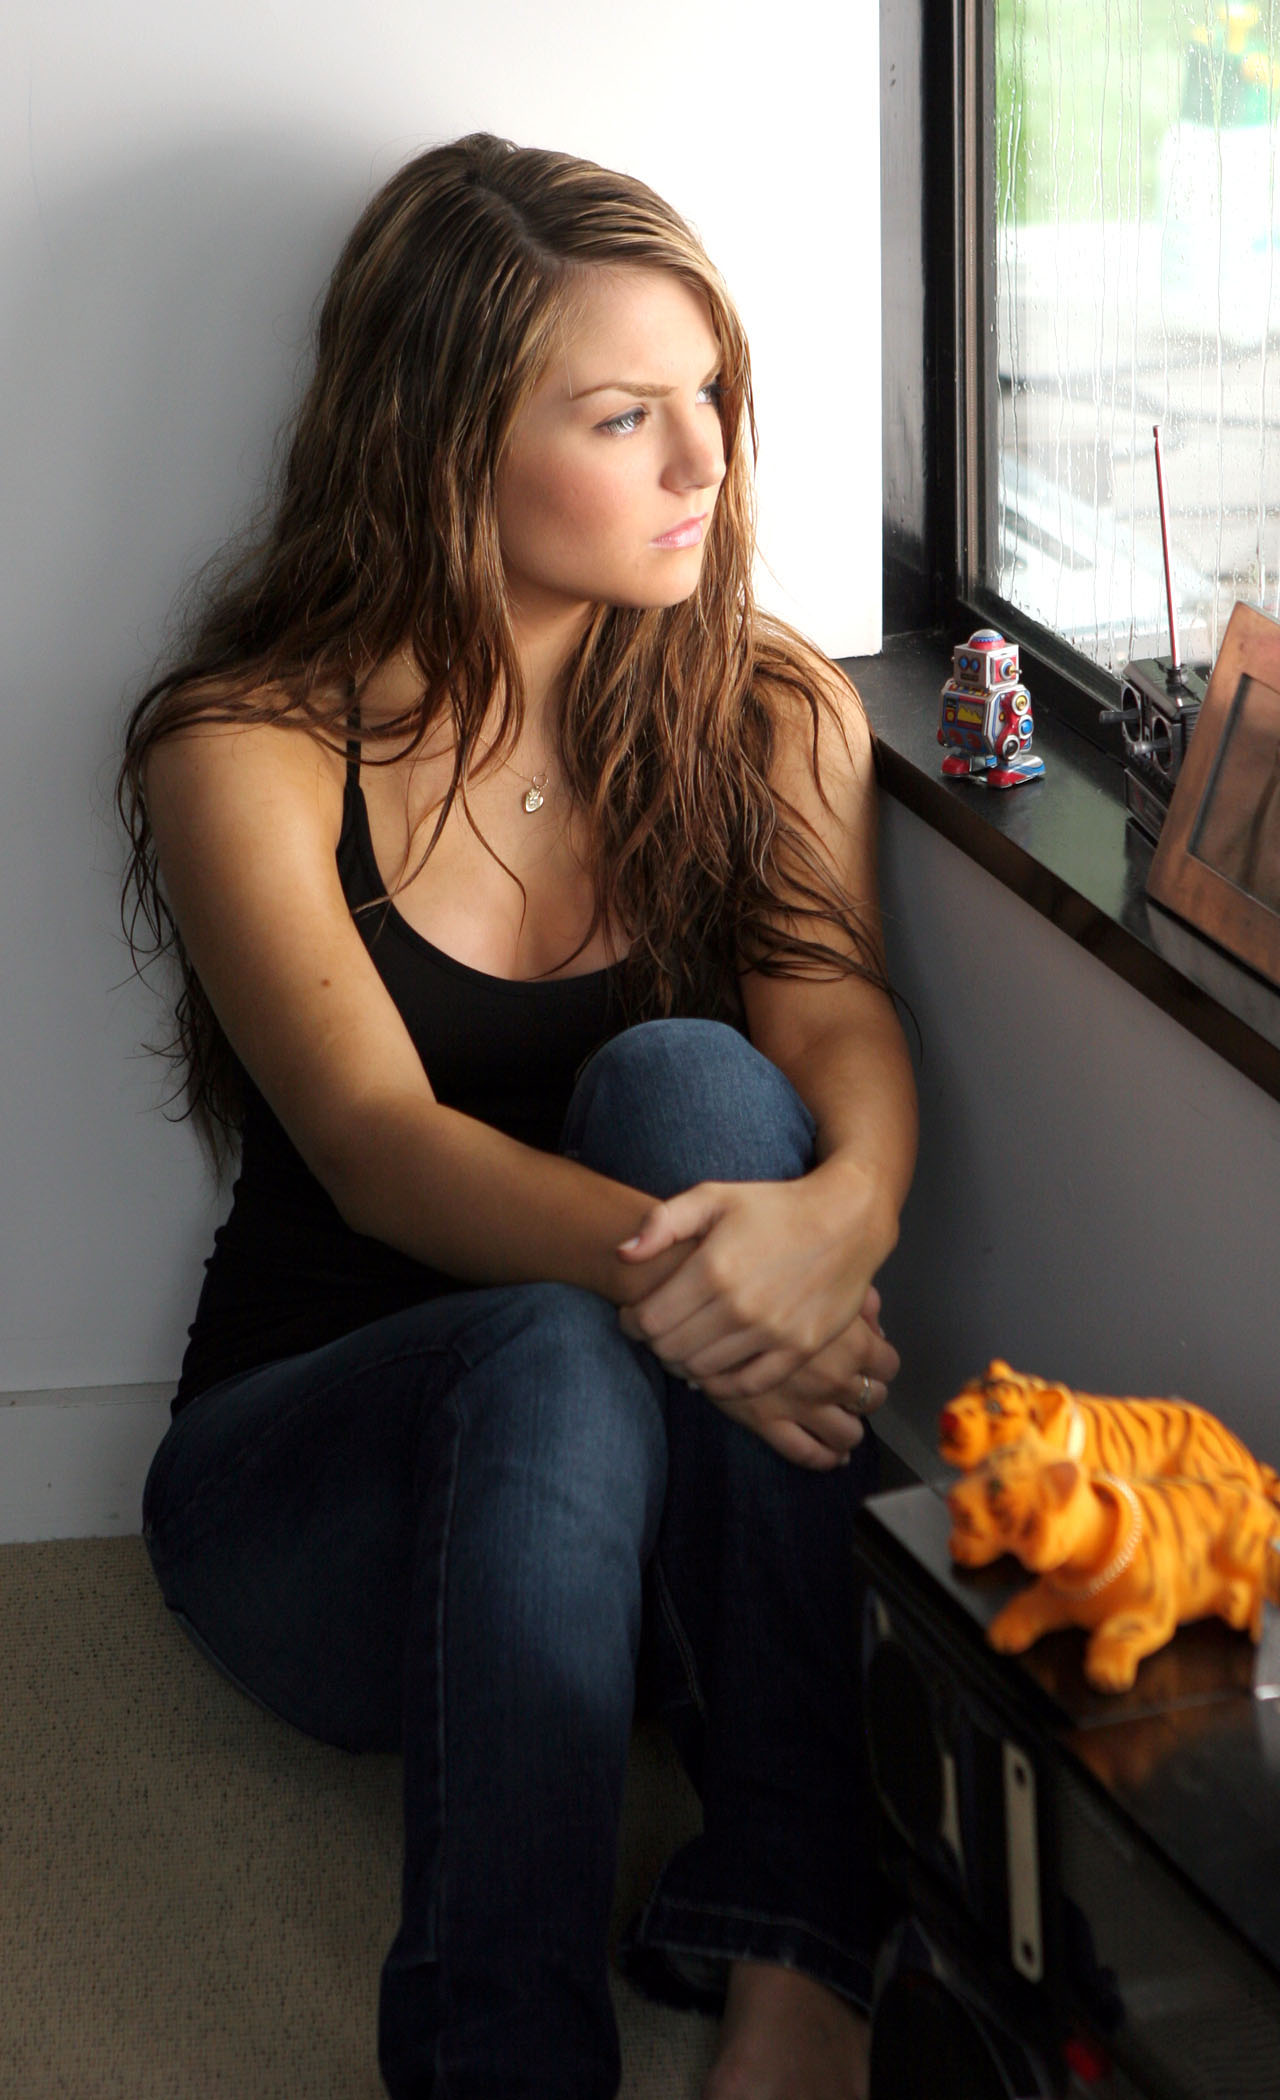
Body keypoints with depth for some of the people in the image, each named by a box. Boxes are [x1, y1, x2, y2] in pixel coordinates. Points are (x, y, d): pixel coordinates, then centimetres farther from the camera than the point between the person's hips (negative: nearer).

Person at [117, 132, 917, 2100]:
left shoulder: (770, 710, 3)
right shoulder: (250, 750, -9)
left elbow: (841, 1018, -15)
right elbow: (375, 1141, -23)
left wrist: (837, 1209, -40)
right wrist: (653, 1270, -44)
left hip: (669, 1506, 3)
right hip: (326, 1473, -3)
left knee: (692, 1078, -28)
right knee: (552, 1362, -37)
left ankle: (795, 1932, -34)